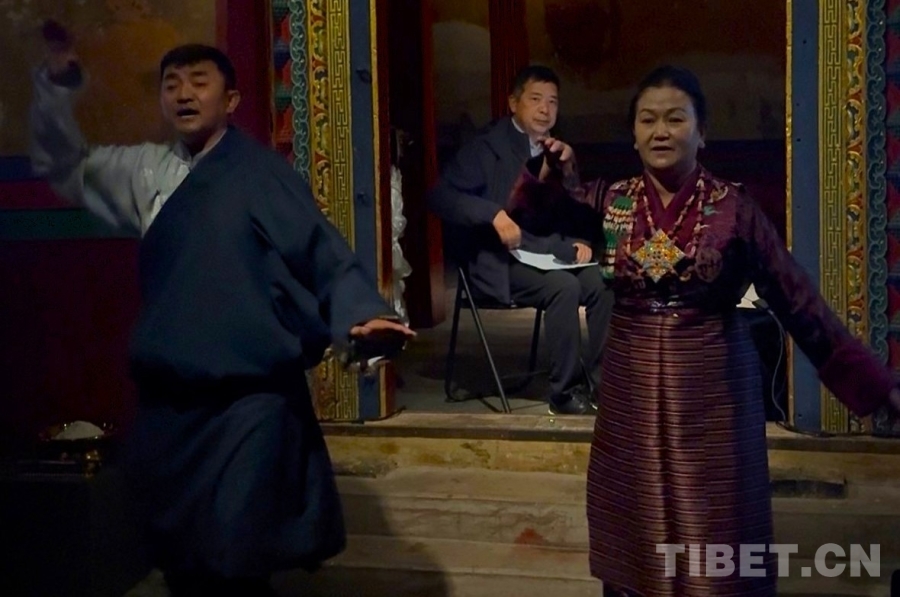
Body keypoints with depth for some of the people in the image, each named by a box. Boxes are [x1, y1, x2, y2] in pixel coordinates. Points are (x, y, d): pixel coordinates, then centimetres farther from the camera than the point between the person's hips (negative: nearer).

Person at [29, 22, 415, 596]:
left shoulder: (261, 171, -9)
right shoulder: (148, 170, 10)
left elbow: (325, 254, -12)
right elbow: (64, 166, 21)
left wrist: (362, 316, -29)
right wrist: (58, 83, 7)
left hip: (250, 393, -6)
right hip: (169, 392, 7)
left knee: (236, 551, -6)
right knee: (177, 547, 17)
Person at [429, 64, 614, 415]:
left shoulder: (556, 153, 15)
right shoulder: (486, 148, -2)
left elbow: (570, 213, 20)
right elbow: (440, 196, -13)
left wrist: (579, 242, -3)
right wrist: (494, 214, -27)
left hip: (547, 254, 6)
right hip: (499, 261, -5)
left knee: (604, 282, -21)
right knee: (564, 286, -31)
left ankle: (599, 381, -11)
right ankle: (565, 391, -21)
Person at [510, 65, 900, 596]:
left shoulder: (732, 206, -8)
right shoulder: (611, 201, 0)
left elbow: (798, 299, -6)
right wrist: (547, 177, -21)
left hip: (713, 388, -2)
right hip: (634, 389, 3)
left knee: (714, 542, 6)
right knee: (636, 536, 12)